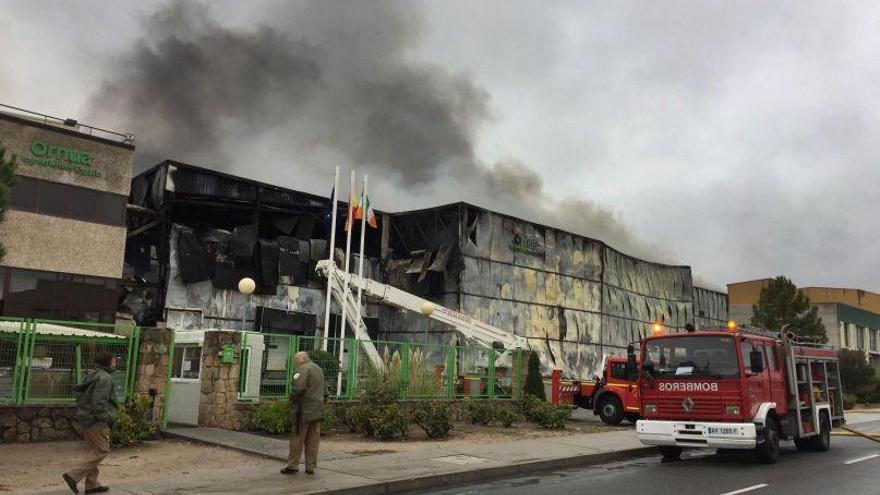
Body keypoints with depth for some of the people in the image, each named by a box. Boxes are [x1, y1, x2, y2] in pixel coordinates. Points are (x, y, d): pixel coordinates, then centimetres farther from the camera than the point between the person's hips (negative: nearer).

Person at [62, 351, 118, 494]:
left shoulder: (91, 375, 15)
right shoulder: (104, 378, -16)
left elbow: (79, 392, 21)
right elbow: (99, 400, -24)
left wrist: (81, 412, 25)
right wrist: (103, 416, -19)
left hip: (86, 418, 11)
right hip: (96, 420, -10)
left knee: (94, 450, 15)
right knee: (102, 450, -5)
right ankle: (73, 475, -10)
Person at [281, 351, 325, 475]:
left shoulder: (303, 369, -10)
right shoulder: (319, 369, 18)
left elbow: (298, 388, -23)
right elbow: (323, 390, 19)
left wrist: (292, 399, -8)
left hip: (304, 410, -7)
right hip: (318, 410, 8)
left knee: (297, 438, 1)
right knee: (313, 440, 9)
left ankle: (293, 466, 6)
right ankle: (311, 467, 11)